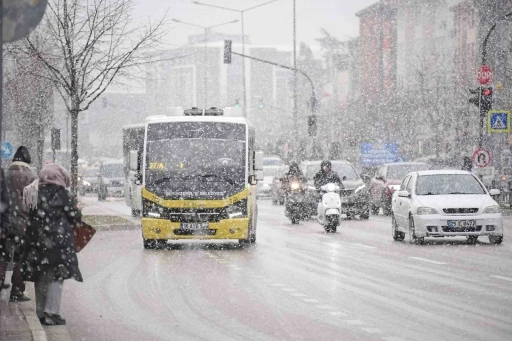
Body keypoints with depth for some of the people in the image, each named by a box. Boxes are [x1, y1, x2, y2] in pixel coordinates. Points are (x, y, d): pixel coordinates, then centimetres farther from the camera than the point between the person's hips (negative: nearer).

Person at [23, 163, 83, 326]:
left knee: (41, 277, 13)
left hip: (36, 240, 5)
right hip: (57, 240, -5)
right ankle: (51, 313, -8)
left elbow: (29, 216, 7)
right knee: (56, 276, -1)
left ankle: (40, 313, 18)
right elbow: (75, 216, -5)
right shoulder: (61, 193, -7)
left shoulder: (34, 193, 6)